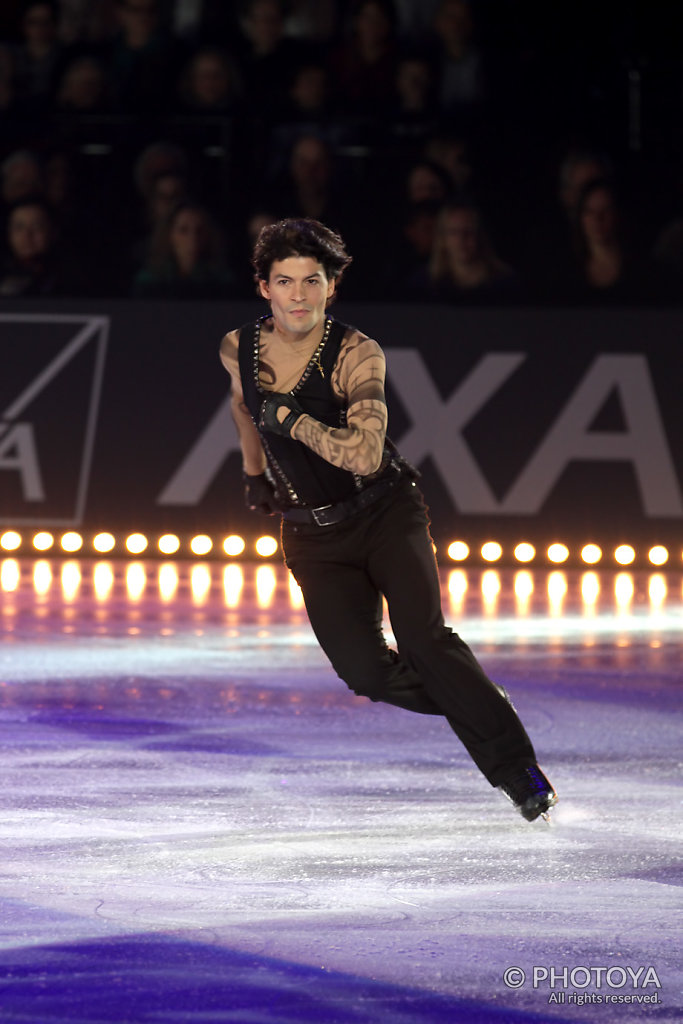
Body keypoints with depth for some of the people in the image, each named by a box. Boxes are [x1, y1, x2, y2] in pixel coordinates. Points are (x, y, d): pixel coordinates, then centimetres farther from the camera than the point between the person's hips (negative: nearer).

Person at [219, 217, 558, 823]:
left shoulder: (357, 355, -19)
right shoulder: (238, 349, -5)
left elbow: (366, 456, -32)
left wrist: (290, 419, -29)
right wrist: (255, 470, 30)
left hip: (386, 515, -3)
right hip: (313, 535, 3)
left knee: (424, 641, -21)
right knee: (366, 670, -13)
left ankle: (519, 770, -15)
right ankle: (474, 702, 14)